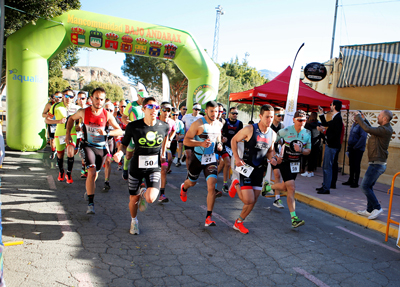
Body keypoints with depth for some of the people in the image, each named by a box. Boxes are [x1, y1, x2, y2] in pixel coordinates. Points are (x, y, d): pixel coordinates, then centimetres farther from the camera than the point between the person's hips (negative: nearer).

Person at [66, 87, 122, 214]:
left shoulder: (107, 115, -10)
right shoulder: (83, 112, -7)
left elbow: (119, 131, -7)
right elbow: (71, 118, 13)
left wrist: (106, 133, -24)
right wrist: (68, 133, 5)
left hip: (102, 148, 2)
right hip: (88, 146, -1)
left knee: (95, 173, 16)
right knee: (91, 171, -20)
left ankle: (88, 189, 51)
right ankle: (90, 203, -16)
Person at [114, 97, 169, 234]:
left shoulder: (164, 126, -6)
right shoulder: (133, 126, -12)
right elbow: (124, 143, -1)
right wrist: (120, 152, -22)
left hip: (154, 167, 0)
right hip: (137, 166, 0)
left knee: (151, 199, -19)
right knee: (134, 199, 11)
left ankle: (144, 193, 21)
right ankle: (134, 221, 44)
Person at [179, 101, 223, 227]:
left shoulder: (219, 124, 3)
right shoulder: (198, 124, -15)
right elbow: (186, 141, -16)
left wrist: (219, 144, 3)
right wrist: (201, 143, -30)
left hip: (211, 158, 3)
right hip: (198, 157, -2)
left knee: (212, 185, -14)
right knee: (191, 182, 18)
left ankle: (209, 217, -7)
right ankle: (184, 187, 59)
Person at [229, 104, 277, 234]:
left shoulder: (273, 134, 2)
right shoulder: (249, 129, -14)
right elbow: (234, 140, -3)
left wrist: (272, 158, -5)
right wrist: (236, 158, -13)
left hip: (259, 169, 6)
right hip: (246, 167, -5)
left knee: (253, 201, 8)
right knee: (249, 200, -11)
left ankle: (239, 222, 28)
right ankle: (236, 185, 20)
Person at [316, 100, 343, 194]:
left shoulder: (338, 118, -16)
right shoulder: (334, 118, 14)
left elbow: (336, 133, -22)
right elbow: (325, 124, 28)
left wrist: (329, 141, -14)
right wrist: (321, 113, 26)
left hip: (332, 146, -10)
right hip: (329, 145, 10)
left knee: (327, 168, -5)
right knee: (325, 167, 16)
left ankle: (326, 189, 1)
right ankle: (324, 186, 25)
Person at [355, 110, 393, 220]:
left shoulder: (385, 130, -19)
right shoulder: (384, 129, 12)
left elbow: (368, 129, -29)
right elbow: (371, 129, 29)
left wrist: (358, 117, -16)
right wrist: (363, 120, 21)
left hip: (377, 164, -10)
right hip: (377, 163, 10)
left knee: (365, 186, -8)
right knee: (368, 186, 14)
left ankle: (377, 208, -1)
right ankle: (370, 210, 20)